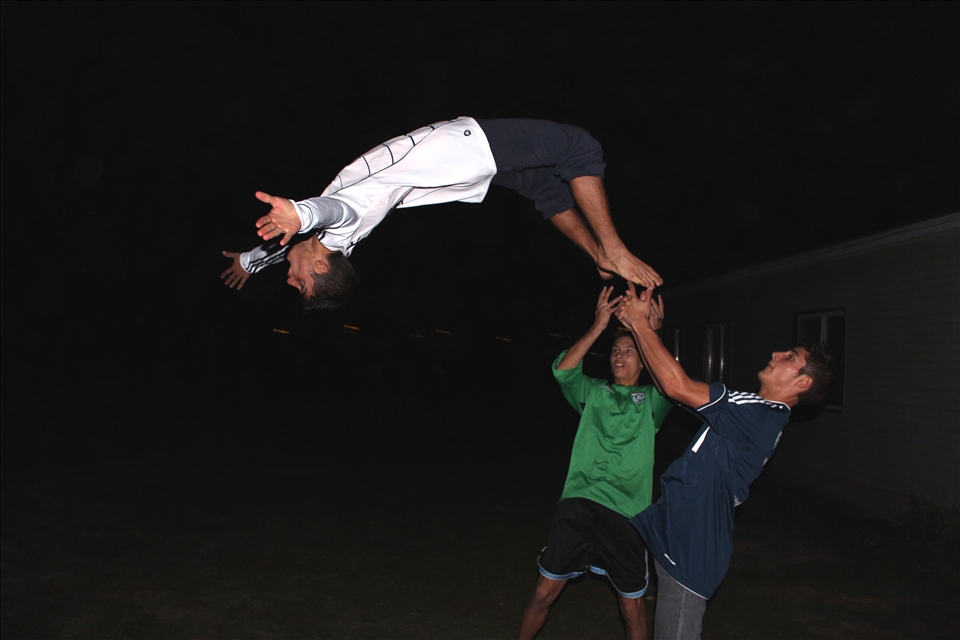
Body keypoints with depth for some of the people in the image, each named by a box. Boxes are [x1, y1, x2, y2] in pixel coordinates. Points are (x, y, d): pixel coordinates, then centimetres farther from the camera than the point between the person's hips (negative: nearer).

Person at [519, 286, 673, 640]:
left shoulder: (650, 401, 10)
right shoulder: (594, 393, 13)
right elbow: (564, 369, -6)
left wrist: (652, 335, -21)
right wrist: (598, 327, -12)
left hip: (626, 510, 0)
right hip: (579, 501, 1)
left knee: (633, 606, 10)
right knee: (545, 592, 5)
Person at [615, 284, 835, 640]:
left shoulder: (762, 414, -20)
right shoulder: (759, 415, 11)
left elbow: (677, 386, -27)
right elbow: (673, 384, 12)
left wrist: (639, 323, -20)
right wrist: (650, 328, 4)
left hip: (689, 553, -8)